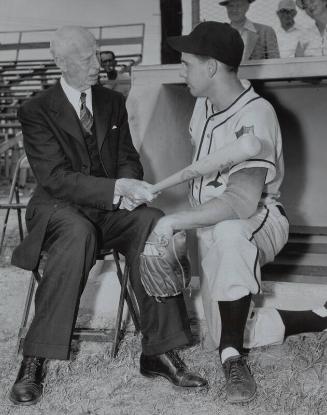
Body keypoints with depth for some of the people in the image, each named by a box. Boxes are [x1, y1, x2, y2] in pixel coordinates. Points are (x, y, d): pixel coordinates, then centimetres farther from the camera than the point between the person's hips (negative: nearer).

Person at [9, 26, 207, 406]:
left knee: (153, 221, -28)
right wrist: (118, 188, -27)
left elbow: (128, 159, 11)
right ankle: (33, 362, -31)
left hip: (110, 207, 4)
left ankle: (159, 352, -22)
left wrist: (129, 189, -15)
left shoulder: (113, 102, 11)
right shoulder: (36, 111, -5)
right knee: (78, 233, -39)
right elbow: (56, 178, -15)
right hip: (59, 207, -4)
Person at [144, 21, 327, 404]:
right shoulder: (204, 103, 1)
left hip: (257, 222, -7)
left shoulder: (255, 115, -24)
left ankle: (233, 358, -29)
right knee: (229, 334, -2)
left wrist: (176, 221, -32)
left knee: (228, 232, -44)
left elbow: (242, 201, -35)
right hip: (211, 229, 8)